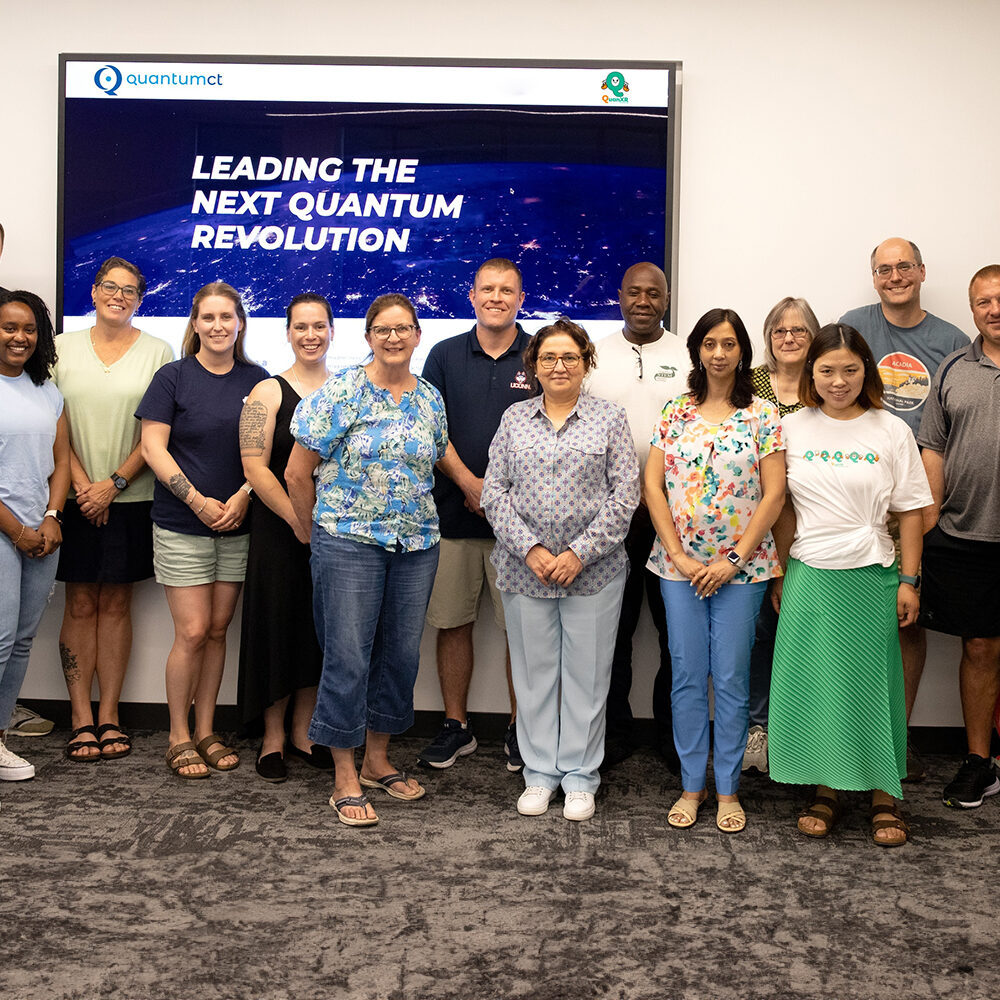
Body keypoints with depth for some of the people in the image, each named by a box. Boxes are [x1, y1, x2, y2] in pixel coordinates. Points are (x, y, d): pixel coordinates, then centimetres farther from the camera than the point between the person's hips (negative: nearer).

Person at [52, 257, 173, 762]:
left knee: (116, 603, 5)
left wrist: (114, 483, -10)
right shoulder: (64, 347, 7)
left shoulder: (157, 352, 3)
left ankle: (109, 715, 12)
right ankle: (81, 717, 7)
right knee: (80, 604, 2)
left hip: (130, 498, 0)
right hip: (75, 497, 1)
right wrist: (81, 483, -9)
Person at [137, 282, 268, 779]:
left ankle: (205, 732, 20)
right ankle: (179, 738, 11)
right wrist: (198, 501, -12)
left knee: (218, 630, 8)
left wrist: (243, 496, -8)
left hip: (238, 525, 3)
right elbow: (153, 447, -5)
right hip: (181, 525, -3)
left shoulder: (257, 380, 7)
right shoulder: (173, 377, -1)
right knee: (192, 633, -5)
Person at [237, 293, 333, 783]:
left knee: (321, 627, 9)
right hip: (279, 530, -3)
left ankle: (303, 731, 24)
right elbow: (255, 468, -10)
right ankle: (273, 737, 18)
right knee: (279, 623, 3)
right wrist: (298, 520, -15)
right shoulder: (269, 392, -2)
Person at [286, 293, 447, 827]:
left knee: (401, 653, 11)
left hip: (417, 544, 5)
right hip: (349, 543, -5)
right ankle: (345, 779, 9)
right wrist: (319, 530, 3)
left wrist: (415, 523, 15)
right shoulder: (340, 392, -7)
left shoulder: (430, 398, 9)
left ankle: (377, 760, 29)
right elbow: (297, 473, -5)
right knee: (348, 657, -2)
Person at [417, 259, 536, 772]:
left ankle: (519, 728, 17)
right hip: (453, 512, 2)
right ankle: (456, 725, 20)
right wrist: (470, 483, -9)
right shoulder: (445, 355, 8)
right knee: (451, 622, 7)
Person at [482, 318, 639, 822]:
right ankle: (540, 772, 22)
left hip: (593, 569, -1)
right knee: (533, 670, 8)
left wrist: (580, 553, -12)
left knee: (587, 671, 4)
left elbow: (625, 493, -4)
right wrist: (530, 549, -10)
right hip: (524, 568, 2)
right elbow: (494, 491, 3)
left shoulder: (609, 417, 3)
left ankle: (580, 775, 18)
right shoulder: (514, 419, 8)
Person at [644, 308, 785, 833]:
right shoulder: (675, 411, 5)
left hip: (741, 567, -1)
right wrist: (678, 554, -7)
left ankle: (728, 789, 17)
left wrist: (734, 560, -10)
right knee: (687, 676, 6)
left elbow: (773, 494, -4)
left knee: (731, 678, 3)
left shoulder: (763, 415, 0)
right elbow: (653, 485, 2)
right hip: (679, 565, 2)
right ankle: (691, 785, 19)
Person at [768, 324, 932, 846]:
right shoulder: (793, 428, 3)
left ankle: (885, 793, 18)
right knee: (811, 683, 5)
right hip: (809, 577, 2)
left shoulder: (891, 431, -1)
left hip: (870, 577, -1)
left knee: (873, 684, 4)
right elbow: (784, 508, 8)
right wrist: (779, 573, 6)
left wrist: (908, 581, -3)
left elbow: (910, 510, 1)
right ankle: (826, 788, 20)